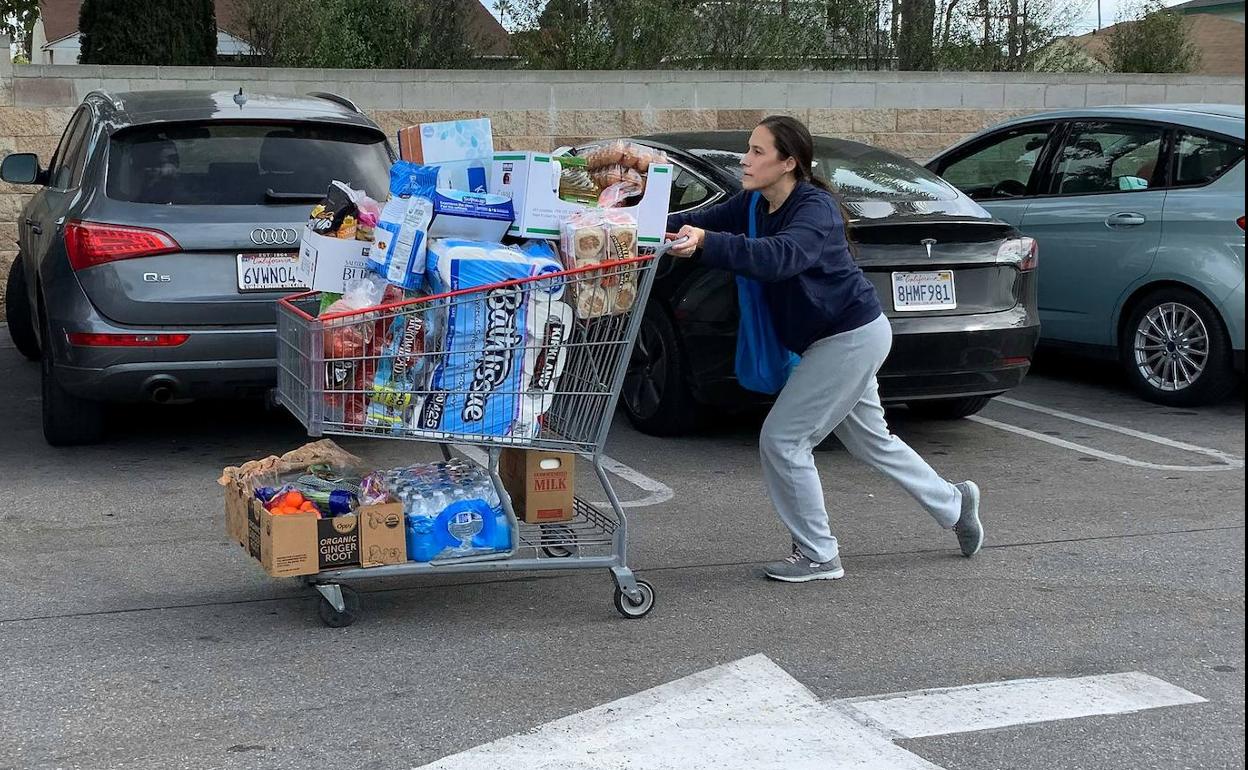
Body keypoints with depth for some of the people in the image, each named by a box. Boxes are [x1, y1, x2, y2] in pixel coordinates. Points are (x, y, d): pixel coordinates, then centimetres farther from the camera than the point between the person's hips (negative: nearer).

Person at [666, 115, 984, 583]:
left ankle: (818, 556, 4)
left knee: (782, 439, -8)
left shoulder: (815, 209, -25)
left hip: (852, 338, -10)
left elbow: (780, 256, -45)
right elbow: (700, 222, -1)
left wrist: (707, 242, -55)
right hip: (840, 337, 10)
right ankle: (954, 505, 40)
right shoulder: (755, 204, 0)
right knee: (870, 440, 22)